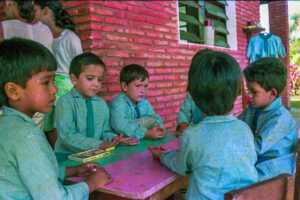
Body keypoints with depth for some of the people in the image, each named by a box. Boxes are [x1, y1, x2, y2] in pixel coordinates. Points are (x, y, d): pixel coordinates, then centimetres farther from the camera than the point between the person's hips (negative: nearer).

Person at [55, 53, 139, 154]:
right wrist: (98, 145, -21)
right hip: (68, 155, -5)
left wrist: (113, 138, -7)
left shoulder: (102, 104, 9)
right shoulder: (65, 101, -6)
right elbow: (67, 136, -13)